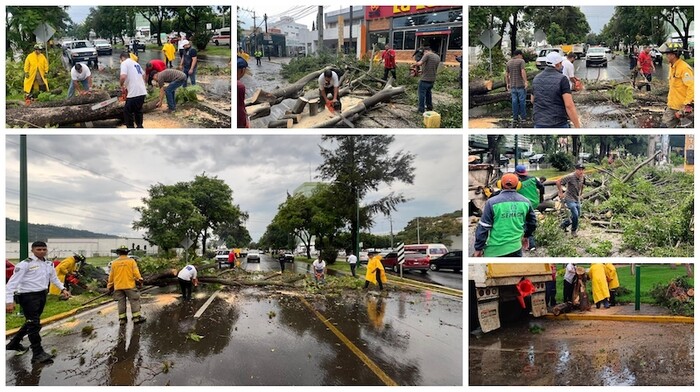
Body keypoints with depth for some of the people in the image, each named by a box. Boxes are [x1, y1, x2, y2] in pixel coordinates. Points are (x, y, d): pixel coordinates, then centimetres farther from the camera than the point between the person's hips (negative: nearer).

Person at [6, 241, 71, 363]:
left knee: (31, 322, 19)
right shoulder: (25, 264, -13)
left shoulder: (49, 264, 10)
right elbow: (13, 282, -15)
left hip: (42, 295, 8)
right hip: (28, 296, -8)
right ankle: (38, 353, -6)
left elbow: (54, 279, 26)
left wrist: (63, 289, 12)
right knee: (34, 324, -10)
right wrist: (9, 301, -23)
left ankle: (14, 343, 39)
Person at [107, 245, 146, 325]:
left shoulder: (114, 262, 6)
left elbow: (111, 276, 9)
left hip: (118, 286, 3)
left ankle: (122, 319, 9)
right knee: (134, 301, 3)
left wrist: (110, 286, 19)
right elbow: (136, 273, -7)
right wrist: (140, 281, 1)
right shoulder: (131, 261, -2)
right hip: (129, 285, -3)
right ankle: (136, 317, 0)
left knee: (121, 302, 8)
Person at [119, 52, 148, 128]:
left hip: (134, 93, -8)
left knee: (128, 111, 5)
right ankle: (140, 126, 27)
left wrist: (121, 85, 0)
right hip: (142, 91, 8)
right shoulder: (136, 63, 20)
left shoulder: (124, 63, -4)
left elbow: (123, 76, -20)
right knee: (138, 110, 22)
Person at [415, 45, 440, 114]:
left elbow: (419, 63, -24)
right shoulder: (438, 57, 11)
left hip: (425, 79, -7)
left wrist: (414, 64, -4)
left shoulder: (427, 55, -12)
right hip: (433, 79, 7)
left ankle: (421, 110, 2)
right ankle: (429, 106, 34)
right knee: (428, 92, 25)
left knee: (422, 94, 1)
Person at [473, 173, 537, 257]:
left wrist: (478, 248, 0)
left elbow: (483, 227, -9)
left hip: (494, 249, -3)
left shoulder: (492, 202, -11)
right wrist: (526, 236, 34)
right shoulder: (525, 202, 2)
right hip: (516, 247, 3)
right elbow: (532, 222, 16)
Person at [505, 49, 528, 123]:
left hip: (512, 85, 5)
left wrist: (507, 84, 17)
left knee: (514, 101, 6)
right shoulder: (521, 61, -7)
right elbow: (523, 72, -18)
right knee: (522, 100, 2)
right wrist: (526, 81, -18)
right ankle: (522, 117, 6)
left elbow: (507, 74, 10)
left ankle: (515, 117, 7)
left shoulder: (508, 62, 9)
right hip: (521, 85, -5)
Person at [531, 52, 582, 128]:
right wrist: (578, 127, -16)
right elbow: (569, 105, -17)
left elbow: (533, 100, 20)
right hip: (559, 125, -4)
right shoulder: (562, 79, -10)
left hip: (539, 124, 4)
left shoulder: (536, 78, 6)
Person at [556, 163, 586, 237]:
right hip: (570, 199, -8)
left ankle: (564, 224, 34)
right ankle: (573, 231, 5)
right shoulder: (570, 177, -24)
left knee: (578, 214, 15)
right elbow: (558, 182, -22)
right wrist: (561, 193, -17)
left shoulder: (583, 177, -2)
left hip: (577, 199, 8)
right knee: (575, 214, -16)